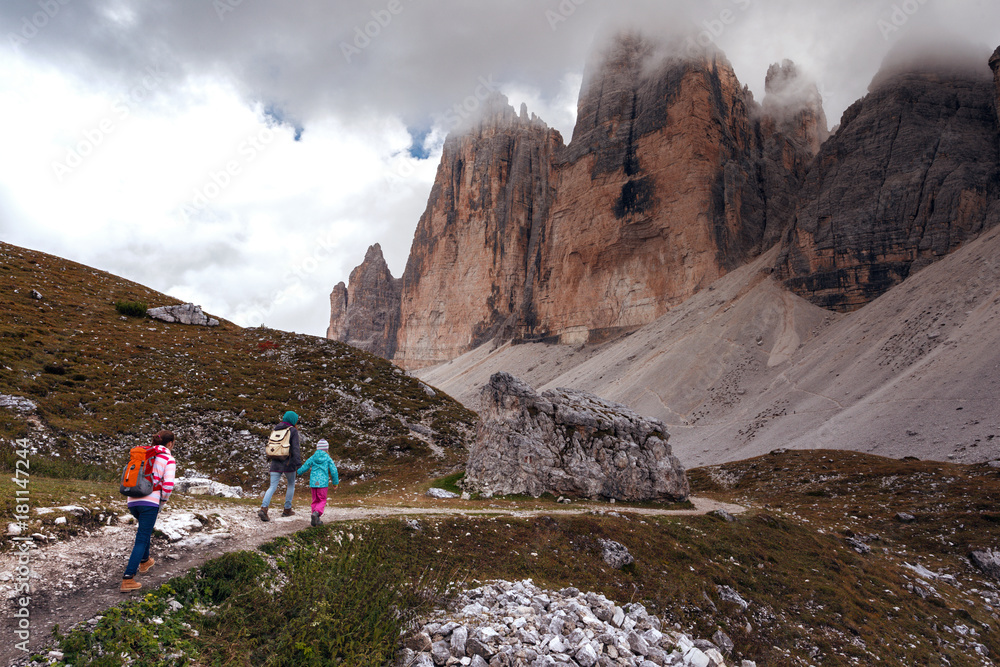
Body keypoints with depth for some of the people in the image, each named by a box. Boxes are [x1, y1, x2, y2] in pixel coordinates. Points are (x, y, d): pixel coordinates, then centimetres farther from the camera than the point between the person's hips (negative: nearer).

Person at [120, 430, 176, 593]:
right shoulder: (169, 460, -2)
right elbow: (168, 485, -13)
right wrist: (164, 499, 5)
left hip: (132, 501, 7)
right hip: (150, 502, -7)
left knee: (145, 528, 32)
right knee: (142, 540, -3)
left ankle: (144, 561, 44)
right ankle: (127, 579, -10)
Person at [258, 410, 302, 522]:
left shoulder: (276, 429, 10)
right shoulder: (293, 431, -6)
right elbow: (295, 448, -16)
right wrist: (298, 464, -20)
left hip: (275, 463, 4)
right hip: (288, 463, -4)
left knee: (272, 487, 1)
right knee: (291, 485, 17)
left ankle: (263, 509, -19)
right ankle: (287, 509, 21)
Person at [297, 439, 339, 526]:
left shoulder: (312, 458, 5)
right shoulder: (328, 459, -1)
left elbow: (304, 467, 9)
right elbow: (334, 471, -2)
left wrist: (299, 472, 32)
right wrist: (335, 483, 9)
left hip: (313, 483, 3)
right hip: (323, 483, -3)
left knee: (315, 500, 14)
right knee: (322, 501, 5)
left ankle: (316, 520, 11)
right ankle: (316, 513, -22)